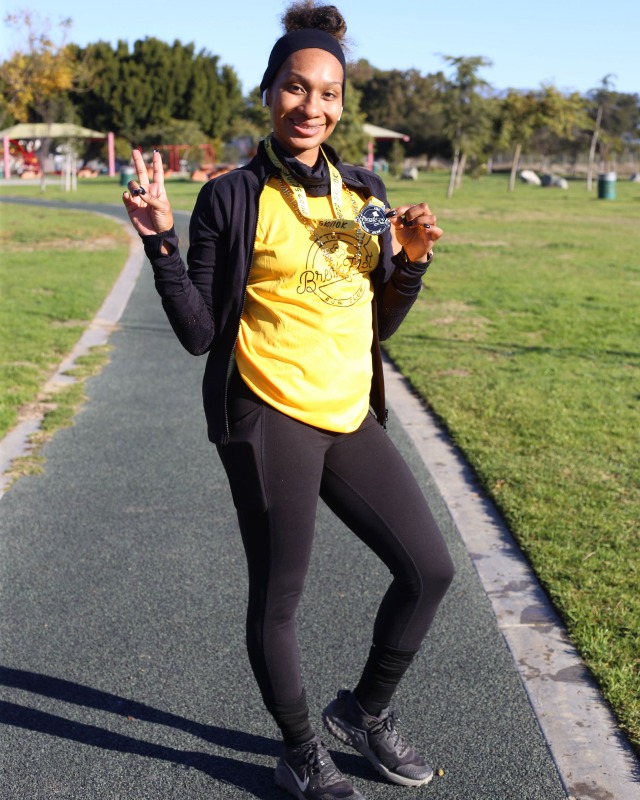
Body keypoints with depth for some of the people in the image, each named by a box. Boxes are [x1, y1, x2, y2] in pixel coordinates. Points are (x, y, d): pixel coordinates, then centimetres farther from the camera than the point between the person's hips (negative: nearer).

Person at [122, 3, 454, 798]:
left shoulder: (364, 192, 11)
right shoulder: (233, 198, -5)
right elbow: (198, 332, -7)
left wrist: (411, 261, -1)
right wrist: (162, 241, -17)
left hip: (351, 418, 6)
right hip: (271, 420, -6)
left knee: (429, 568, 9)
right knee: (278, 598, 5)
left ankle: (364, 711, 33)